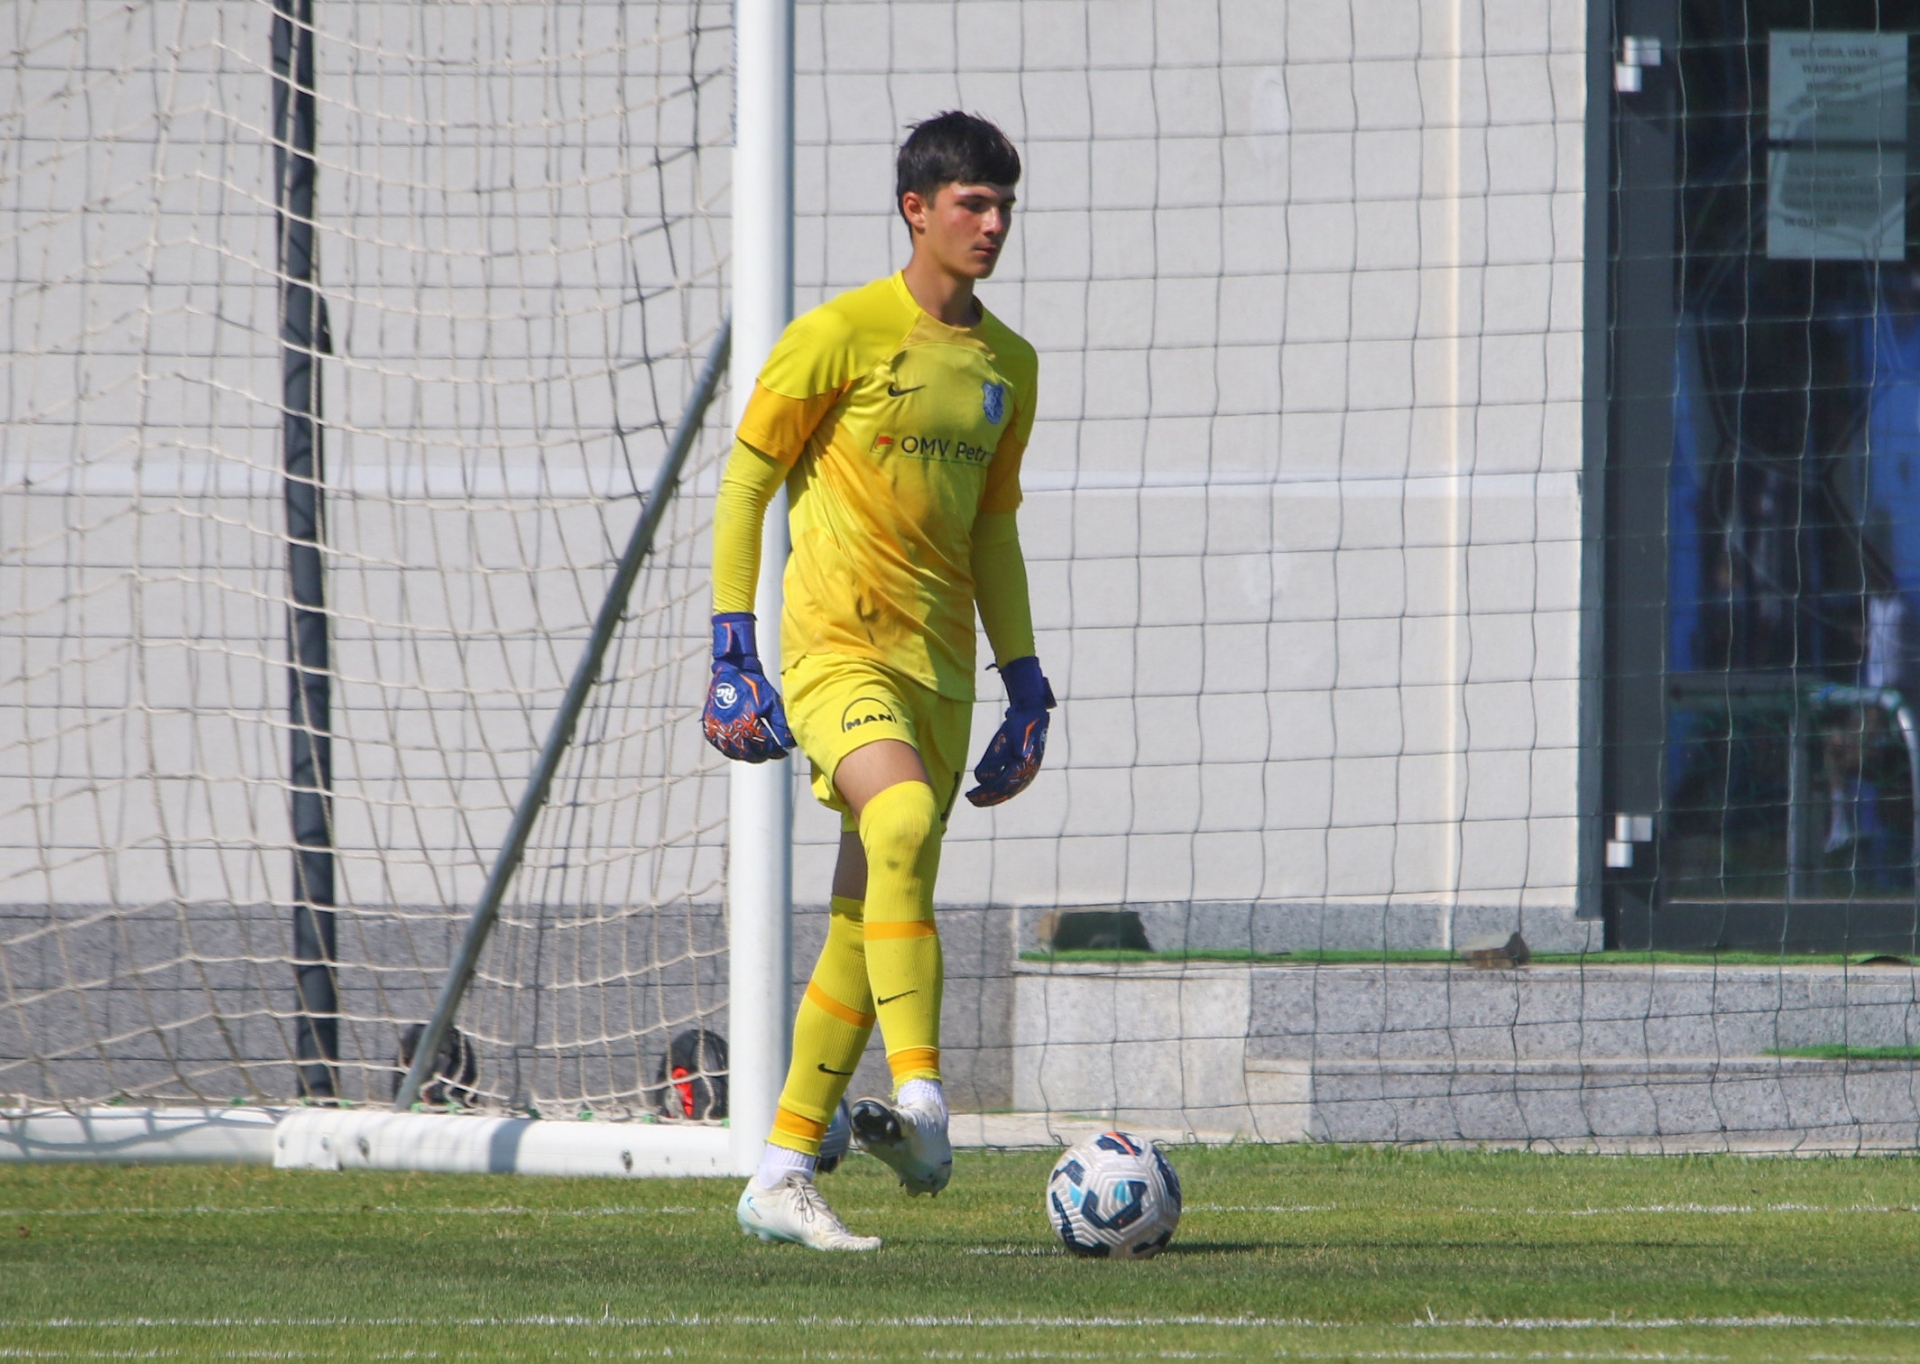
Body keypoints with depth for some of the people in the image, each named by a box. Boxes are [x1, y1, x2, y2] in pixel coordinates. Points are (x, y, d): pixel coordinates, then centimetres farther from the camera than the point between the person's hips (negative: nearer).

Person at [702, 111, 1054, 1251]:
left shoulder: (1009, 365, 13)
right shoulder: (841, 336, -6)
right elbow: (746, 482, -2)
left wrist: (1026, 684, 18)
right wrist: (732, 649, -9)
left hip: (940, 667, 6)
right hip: (835, 646, -6)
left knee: (866, 927, 5)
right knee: (903, 816, -33)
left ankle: (784, 1176, 12)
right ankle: (918, 1094, -36)